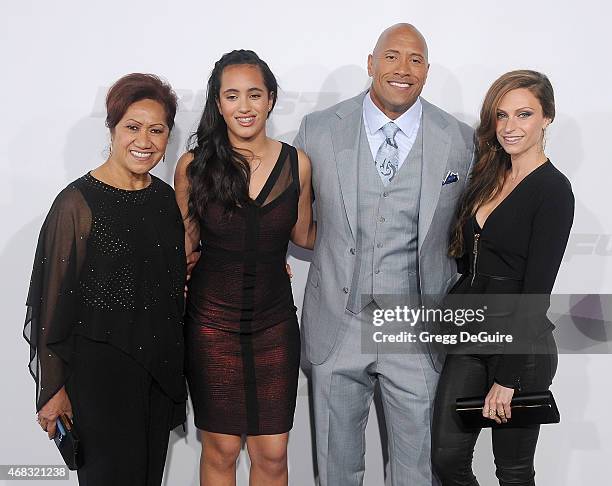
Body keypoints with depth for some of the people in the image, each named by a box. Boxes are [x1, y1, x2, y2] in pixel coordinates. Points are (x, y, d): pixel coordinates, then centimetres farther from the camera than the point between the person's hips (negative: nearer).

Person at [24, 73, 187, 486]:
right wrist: (54, 389, -10)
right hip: (102, 366, -6)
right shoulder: (78, 203, -13)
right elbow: (56, 299, -11)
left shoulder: (165, 197, 6)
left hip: (161, 363, 6)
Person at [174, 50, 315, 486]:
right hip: (212, 321, -1)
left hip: (274, 321, 1)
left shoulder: (296, 163, -1)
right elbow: (184, 245, 4)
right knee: (221, 450, 9)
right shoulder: (194, 165, -5)